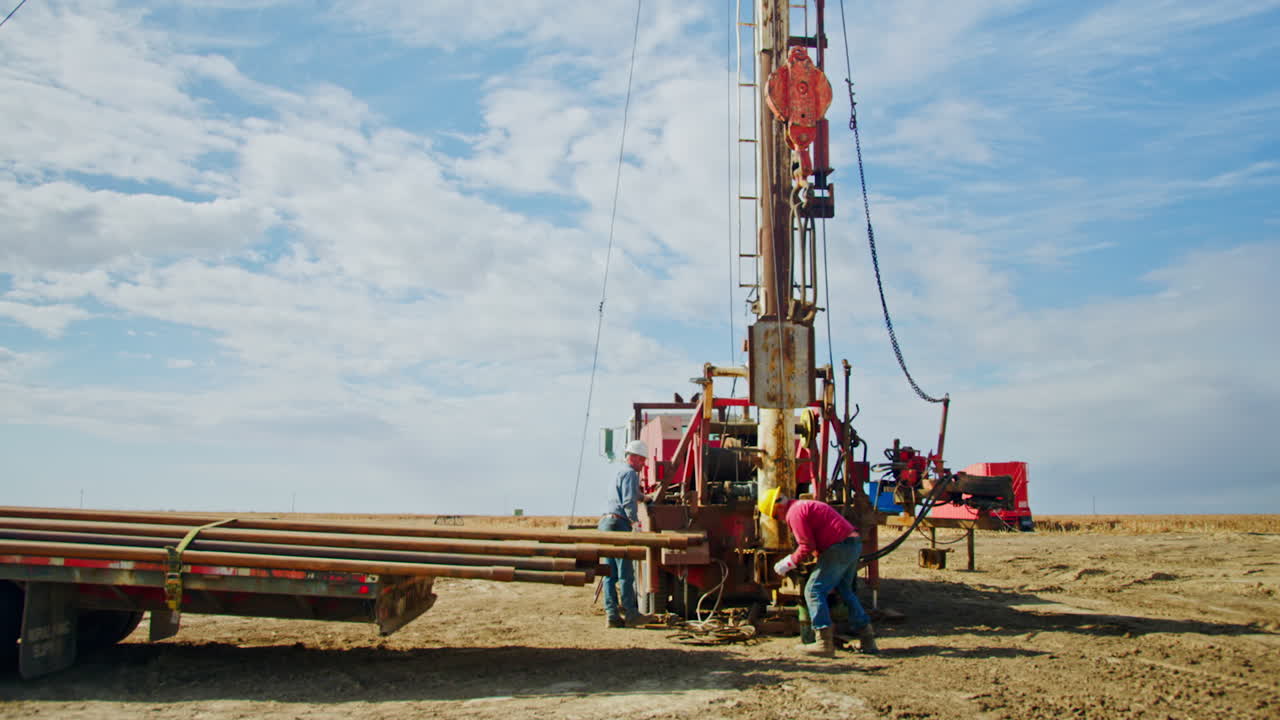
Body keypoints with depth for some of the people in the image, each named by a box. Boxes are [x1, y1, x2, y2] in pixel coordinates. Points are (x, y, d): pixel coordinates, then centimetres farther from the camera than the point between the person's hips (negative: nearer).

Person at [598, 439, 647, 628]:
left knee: (610, 572, 4)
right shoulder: (630, 473, -4)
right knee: (626, 572, -6)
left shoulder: (620, 473, 26)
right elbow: (628, 502, -15)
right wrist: (636, 522, -18)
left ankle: (611, 613, 1)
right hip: (618, 523, -10)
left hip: (605, 522, 10)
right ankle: (630, 613, -4)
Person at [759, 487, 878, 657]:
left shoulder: (795, 512, -7)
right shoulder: (807, 505, 24)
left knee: (814, 591, -4)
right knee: (844, 590, 22)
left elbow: (807, 546, -12)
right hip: (855, 543, 10)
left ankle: (825, 643, -7)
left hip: (839, 549, -10)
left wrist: (789, 563, -1)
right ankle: (867, 639, 24)